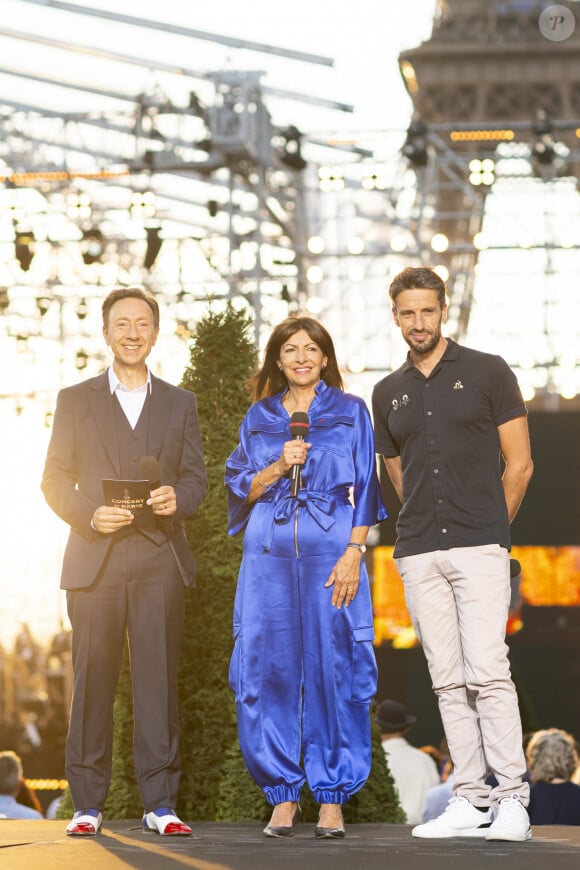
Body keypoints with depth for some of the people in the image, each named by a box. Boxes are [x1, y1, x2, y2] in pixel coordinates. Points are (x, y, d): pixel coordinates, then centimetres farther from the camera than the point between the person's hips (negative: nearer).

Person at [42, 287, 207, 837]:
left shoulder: (179, 403, 16)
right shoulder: (75, 401, 11)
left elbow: (196, 476, 12)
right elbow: (55, 481, 7)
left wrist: (178, 497, -10)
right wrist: (90, 516, -11)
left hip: (160, 558, 1)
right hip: (95, 559, -1)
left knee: (158, 679, -3)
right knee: (92, 682, -1)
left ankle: (160, 803, 1)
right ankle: (87, 804, 6)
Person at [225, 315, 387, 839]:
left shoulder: (350, 412, 8)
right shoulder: (259, 417, 15)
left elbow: (364, 491, 3)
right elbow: (241, 488, 12)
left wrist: (353, 553, -9)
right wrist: (279, 467, -7)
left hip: (330, 550, -2)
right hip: (269, 553, 2)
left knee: (332, 667, -5)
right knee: (270, 667, -2)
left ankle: (332, 799, 1)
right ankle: (282, 796, 6)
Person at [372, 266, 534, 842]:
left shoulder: (487, 373, 2)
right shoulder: (388, 394, 15)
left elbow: (519, 465, 3)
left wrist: (486, 530, 7)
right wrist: (425, 530, 15)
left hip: (479, 549, -4)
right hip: (418, 555, 5)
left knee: (487, 671, -12)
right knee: (448, 680, 3)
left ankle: (511, 799, -9)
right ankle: (470, 801, 6)